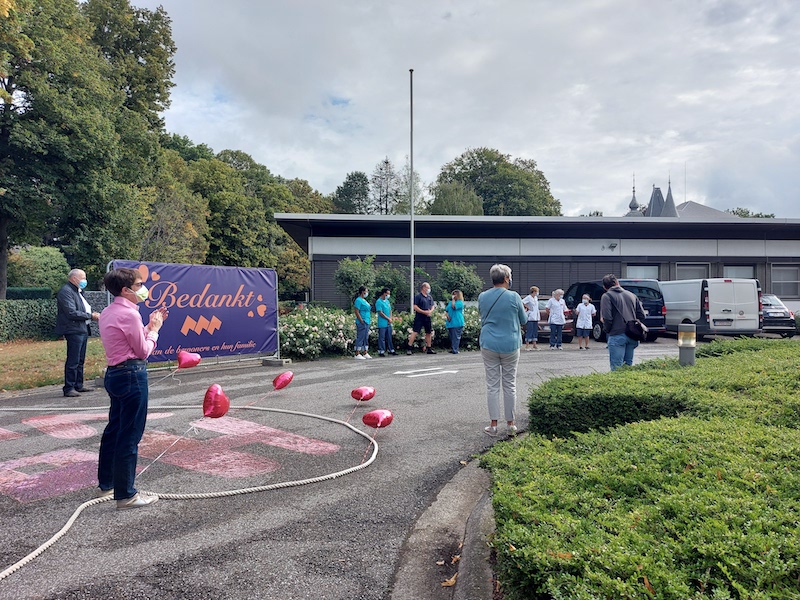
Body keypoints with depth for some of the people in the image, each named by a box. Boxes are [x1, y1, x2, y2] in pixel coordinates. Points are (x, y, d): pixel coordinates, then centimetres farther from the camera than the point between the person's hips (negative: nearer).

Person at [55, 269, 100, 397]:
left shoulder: (78, 291, 19)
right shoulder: (65, 291, -12)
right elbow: (72, 313, -20)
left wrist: (93, 314, 5)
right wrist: (90, 316, -14)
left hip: (83, 330, 10)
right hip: (74, 331, -10)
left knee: (80, 360, 15)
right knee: (73, 361, -8)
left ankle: (78, 385, 23)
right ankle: (68, 388, -4)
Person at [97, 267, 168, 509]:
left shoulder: (108, 312, 11)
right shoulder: (129, 314, -18)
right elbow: (143, 351, -12)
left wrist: (149, 326, 13)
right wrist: (155, 329, 1)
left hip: (115, 373, 10)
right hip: (132, 376, -10)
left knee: (114, 429, 20)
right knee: (129, 435, -2)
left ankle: (105, 484, 33)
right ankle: (125, 495, 6)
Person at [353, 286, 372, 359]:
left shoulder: (364, 300, 18)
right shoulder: (358, 300, -11)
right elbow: (356, 312, -17)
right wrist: (362, 321, -18)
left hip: (367, 322, 10)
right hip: (362, 323, -10)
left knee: (366, 338, 11)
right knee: (360, 338, -7)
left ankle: (365, 353, 17)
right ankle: (357, 354, -3)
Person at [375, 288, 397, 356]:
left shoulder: (387, 301, 15)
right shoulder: (379, 302, -10)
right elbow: (380, 313, -15)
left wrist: (390, 319, 1)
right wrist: (388, 319, -10)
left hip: (389, 323, 7)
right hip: (382, 324, -7)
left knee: (389, 337, 12)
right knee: (382, 338, -2)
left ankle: (390, 350, 19)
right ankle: (381, 351, 3)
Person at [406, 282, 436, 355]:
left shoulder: (430, 297, 15)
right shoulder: (418, 296, -6)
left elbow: (432, 307, 19)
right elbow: (415, 307, -12)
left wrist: (430, 311, -4)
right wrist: (424, 312, -17)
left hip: (427, 318, 7)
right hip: (419, 318, -7)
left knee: (428, 332, 10)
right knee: (415, 332, -11)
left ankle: (429, 348, 20)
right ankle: (409, 348, -8)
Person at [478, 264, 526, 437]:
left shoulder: (482, 297, 0)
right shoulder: (514, 297, -8)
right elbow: (523, 320, 5)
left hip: (489, 345, 2)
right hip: (510, 345, -1)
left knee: (492, 386, 6)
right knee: (510, 385, 8)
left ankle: (493, 425, 7)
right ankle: (510, 424, 15)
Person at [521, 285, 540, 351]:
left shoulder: (536, 297, 12)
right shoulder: (528, 297, -13)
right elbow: (522, 302, -24)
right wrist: (527, 307, -13)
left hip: (536, 317, 8)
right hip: (530, 317, -8)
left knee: (535, 331, 10)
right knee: (529, 331, -7)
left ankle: (534, 344, 17)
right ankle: (527, 345, -3)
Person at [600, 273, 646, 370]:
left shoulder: (607, 296, -2)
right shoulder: (632, 295, 16)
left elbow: (607, 318, -13)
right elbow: (641, 315, 12)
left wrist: (606, 330, 4)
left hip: (617, 336, -6)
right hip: (632, 336, 6)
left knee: (617, 368, -5)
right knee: (628, 365, 15)